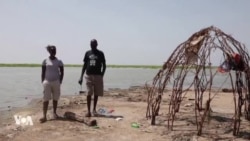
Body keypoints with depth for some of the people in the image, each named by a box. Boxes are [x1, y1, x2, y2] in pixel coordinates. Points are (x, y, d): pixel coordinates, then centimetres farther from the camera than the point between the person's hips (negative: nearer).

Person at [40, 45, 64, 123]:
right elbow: (43, 72, 4)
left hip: (56, 82, 1)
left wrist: (60, 81, -2)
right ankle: (44, 116, -6)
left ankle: (54, 113, 25)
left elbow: (62, 72, 5)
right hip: (47, 82, -1)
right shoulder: (45, 61, 1)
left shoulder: (59, 61, 2)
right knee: (46, 99, -4)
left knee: (55, 98, 9)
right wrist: (42, 82, -1)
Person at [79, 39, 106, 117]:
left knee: (96, 94, 7)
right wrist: (81, 77, 3)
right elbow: (84, 65, 9)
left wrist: (102, 75, -6)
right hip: (88, 76, 1)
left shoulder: (100, 54, 2)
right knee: (89, 94, -2)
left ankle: (94, 109, 22)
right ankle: (88, 111, 1)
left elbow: (104, 65, 5)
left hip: (98, 76, 0)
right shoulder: (87, 53, 7)